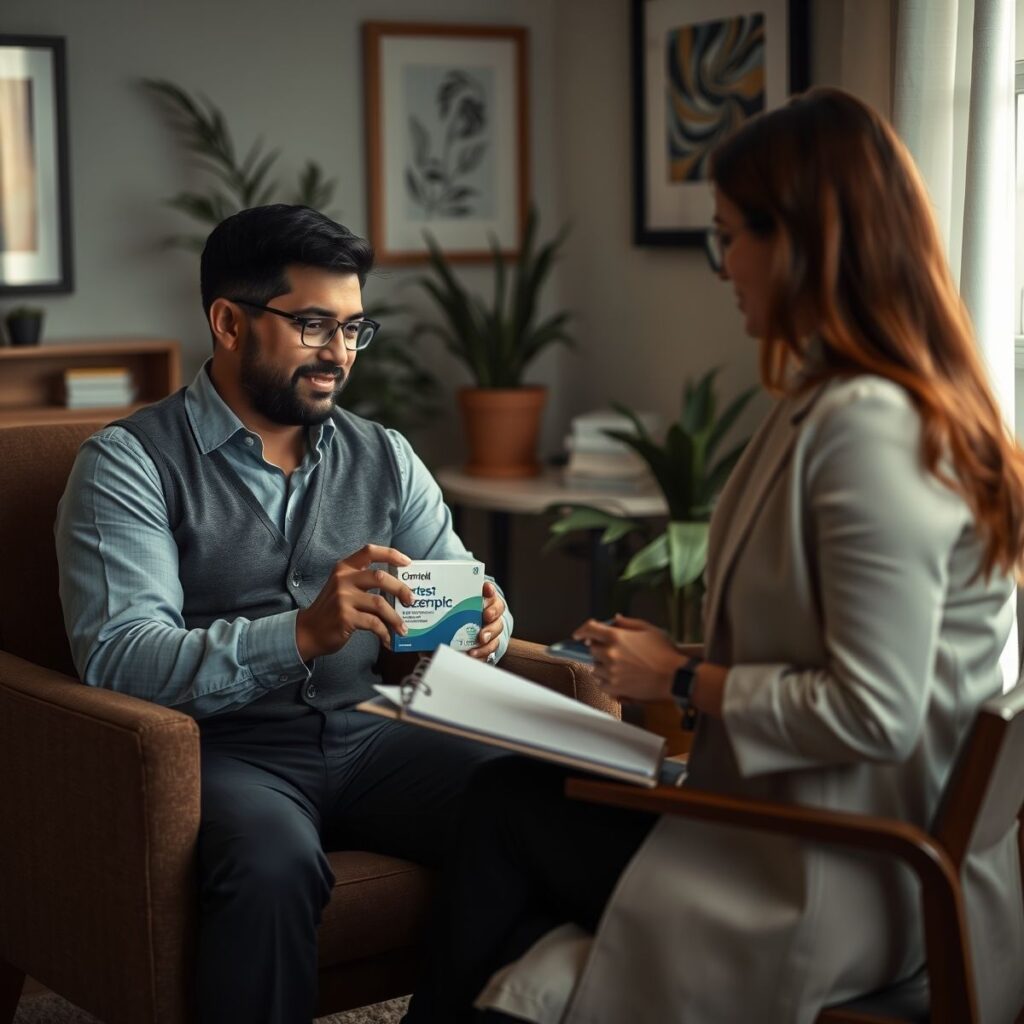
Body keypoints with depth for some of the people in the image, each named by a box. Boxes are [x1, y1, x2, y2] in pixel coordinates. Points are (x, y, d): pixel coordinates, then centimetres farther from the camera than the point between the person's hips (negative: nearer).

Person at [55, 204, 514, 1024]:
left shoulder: (384, 457, 15)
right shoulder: (132, 463, -3)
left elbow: (462, 592, 15)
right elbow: (116, 656, -16)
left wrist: (482, 626, -12)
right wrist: (302, 634, -30)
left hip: (372, 737, 5)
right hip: (228, 749, -4)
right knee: (274, 863, -37)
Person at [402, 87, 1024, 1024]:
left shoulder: (868, 426, -22)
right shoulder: (830, 401, 10)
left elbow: (875, 713, -25)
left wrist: (683, 682, -12)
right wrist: (675, 664, 5)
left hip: (852, 878, -8)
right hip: (809, 816, 8)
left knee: (510, 807, -1)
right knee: (509, 795, 0)